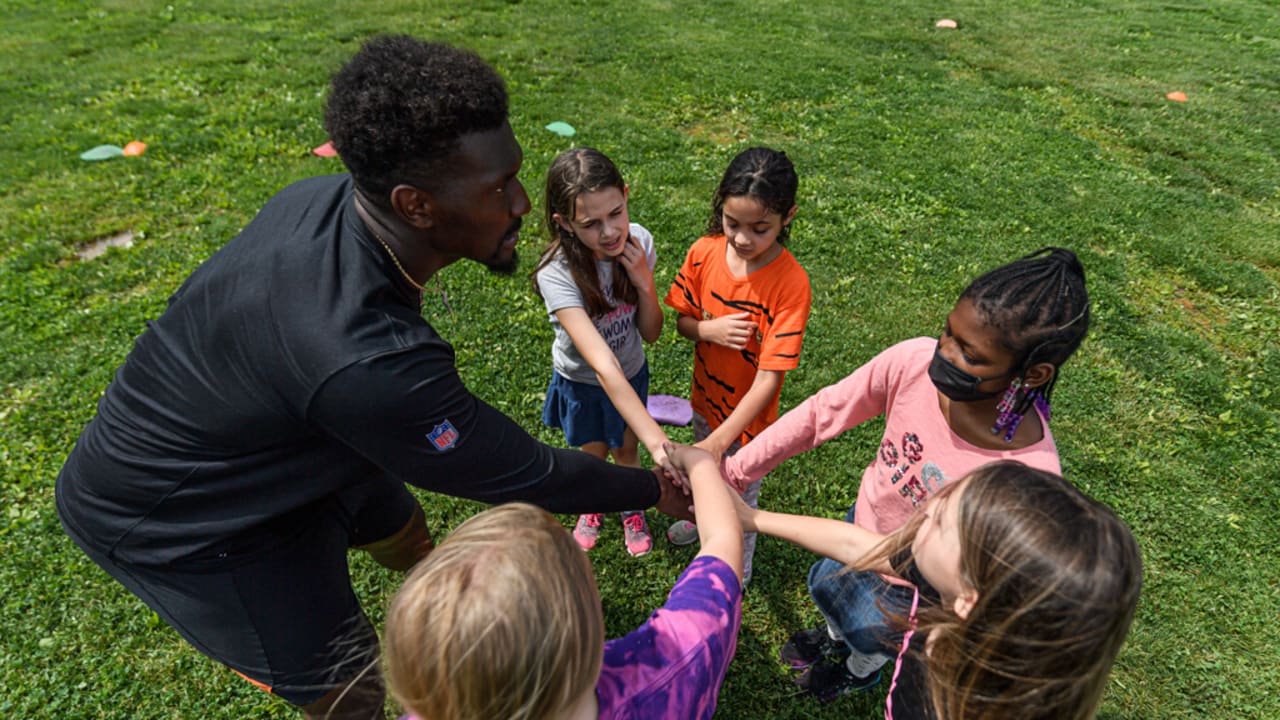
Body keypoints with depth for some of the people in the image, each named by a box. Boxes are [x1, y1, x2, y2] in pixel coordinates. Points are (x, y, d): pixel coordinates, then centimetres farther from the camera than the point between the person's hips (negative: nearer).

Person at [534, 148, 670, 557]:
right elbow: (603, 365, -45)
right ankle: (590, 509, 55)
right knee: (593, 453, 21)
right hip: (581, 381, -2)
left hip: (631, 373, 2)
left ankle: (631, 510, 54)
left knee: (625, 450, 22)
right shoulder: (557, 274, -37)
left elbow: (651, 333, -14)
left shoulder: (638, 242, -24)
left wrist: (644, 280, -32)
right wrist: (657, 440, -52)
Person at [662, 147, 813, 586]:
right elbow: (681, 320, -3)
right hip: (705, 397, 4)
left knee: (739, 497, 20)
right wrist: (709, 330, -26)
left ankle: (737, 571, 50)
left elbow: (768, 379, -30)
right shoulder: (704, 253, -16)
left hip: (749, 414, -4)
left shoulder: (791, 284, -30)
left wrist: (719, 439, -37)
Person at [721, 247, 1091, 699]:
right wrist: (734, 470, -23)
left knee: (871, 636, 30)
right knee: (826, 588, 34)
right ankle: (834, 638, 72)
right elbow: (820, 413, -21)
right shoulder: (915, 361, -33)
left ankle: (861, 671, 69)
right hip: (863, 525, 4)